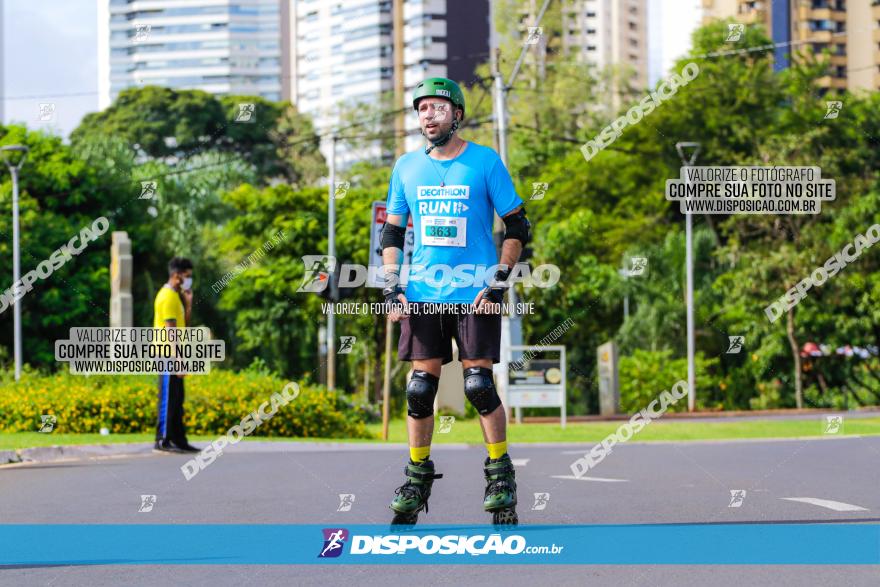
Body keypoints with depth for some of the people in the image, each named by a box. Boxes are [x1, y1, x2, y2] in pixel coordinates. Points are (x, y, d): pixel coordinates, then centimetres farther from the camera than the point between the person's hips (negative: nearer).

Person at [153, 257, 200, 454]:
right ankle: (162, 441, -5)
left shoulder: (175, 295, 17)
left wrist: (188, 302, 10)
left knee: (177, 400, 11)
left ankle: (179, 440, 14)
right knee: (168, 399, -7)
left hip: (174, 356, 10)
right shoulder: (168, 297, -14)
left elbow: (183, 323, 21)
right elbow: (170, 330, -19)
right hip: (168, 356, -10)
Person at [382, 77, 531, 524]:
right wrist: (390, 289, 4)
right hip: (422, 294, 3)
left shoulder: (485, 162, -1)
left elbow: (517, 228, 1)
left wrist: (498, 283, -8)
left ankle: (500, 475, 7)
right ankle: (417, 477, 14)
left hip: (475, 294, -3)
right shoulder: (407, 166, 9)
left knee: (479, 385, -7)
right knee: (420, 388, 2)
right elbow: (392, 232, 15)